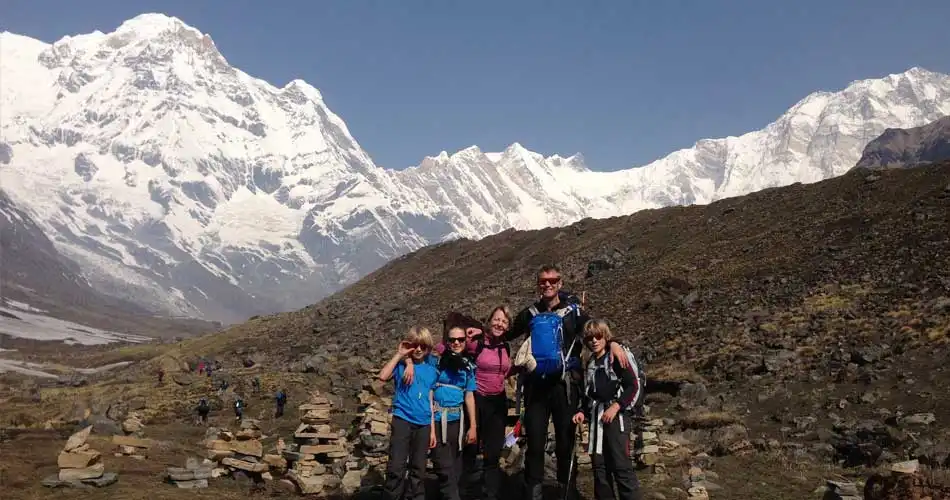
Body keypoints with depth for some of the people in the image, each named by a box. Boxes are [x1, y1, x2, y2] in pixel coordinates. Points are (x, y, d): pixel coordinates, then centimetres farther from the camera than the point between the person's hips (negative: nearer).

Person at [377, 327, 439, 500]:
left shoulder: (432, 370, 10)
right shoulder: (401, 365, 1)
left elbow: (430, 401, 12)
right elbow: (383, 376, -20)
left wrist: (432, 429, 11)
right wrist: (399, 355, -14)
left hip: (423, 424, 4)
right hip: (402, 421, -4)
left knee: (418, 468, 11)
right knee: (396, 466, -8)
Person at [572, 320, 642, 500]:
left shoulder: (616, 358, -5)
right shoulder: (590, 363, 15)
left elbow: (634, 386, -11)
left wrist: (615, 407, -18)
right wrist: (583, 412, 8)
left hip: (616, 416, -7)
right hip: (596, 418, 7)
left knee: (621, 465, -11)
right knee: (599, 465, 7)